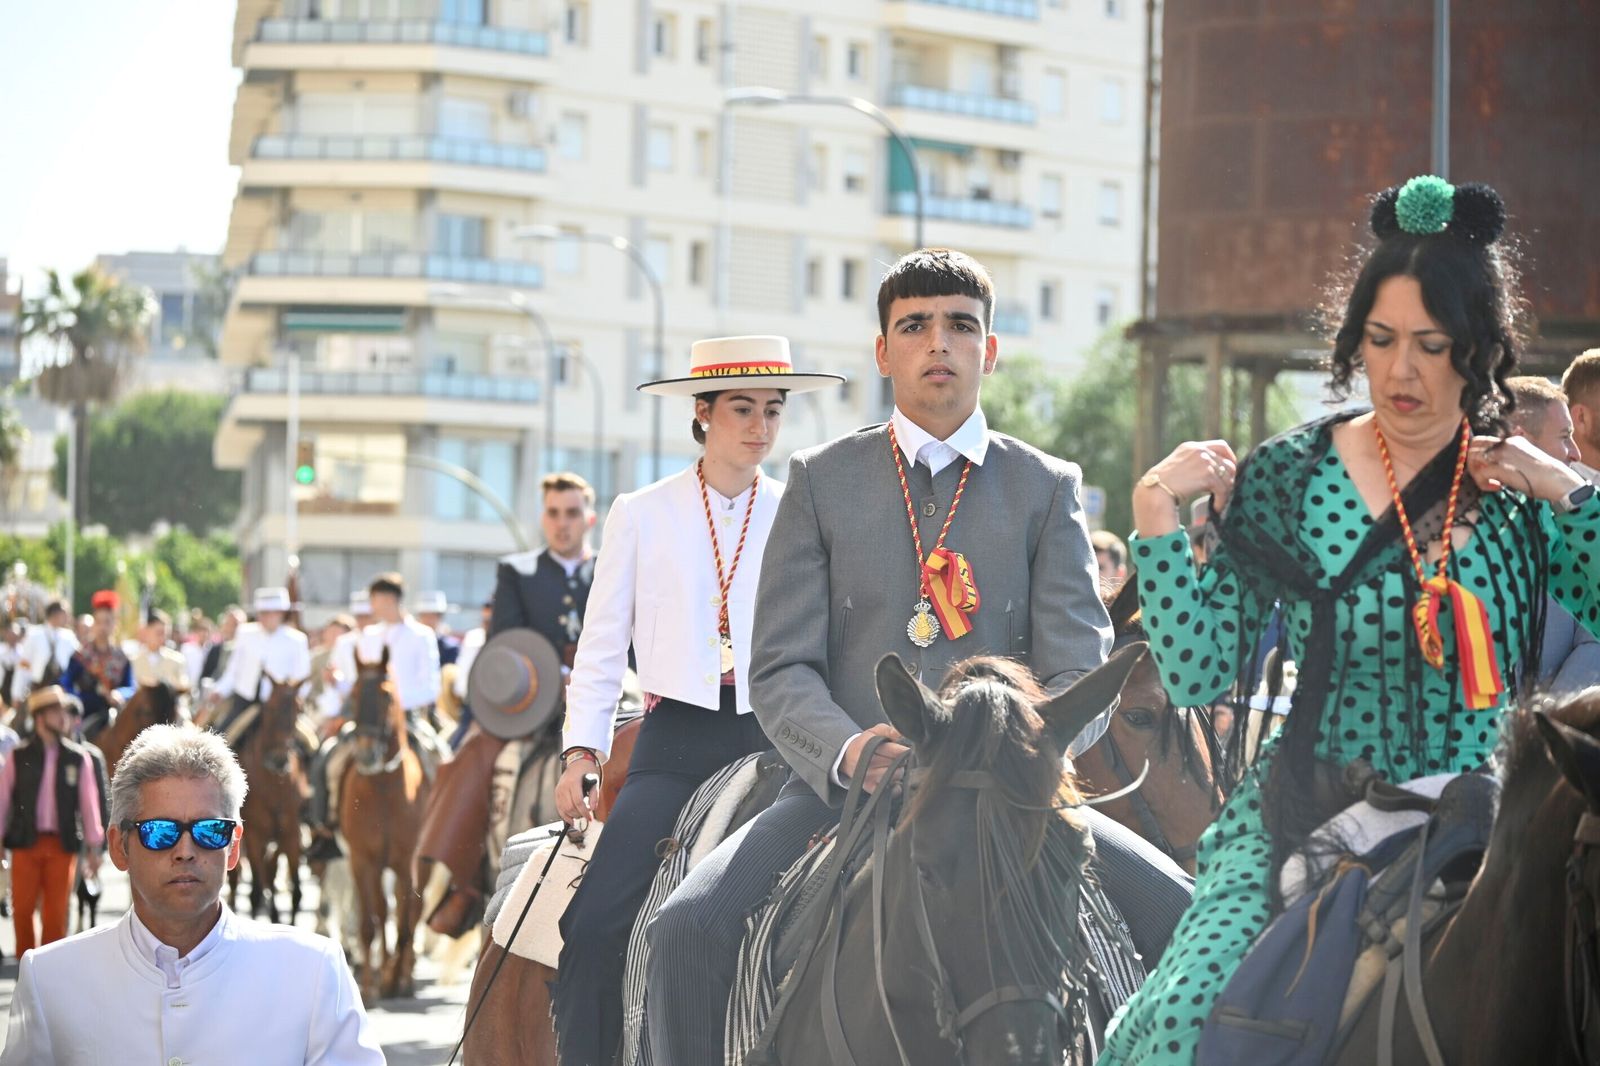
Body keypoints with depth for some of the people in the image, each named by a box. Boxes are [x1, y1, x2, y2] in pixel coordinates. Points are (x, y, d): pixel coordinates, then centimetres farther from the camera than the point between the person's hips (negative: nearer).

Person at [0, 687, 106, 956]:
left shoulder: (79, 758, 3)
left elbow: (89, 802, 6)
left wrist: (93, 847, 6)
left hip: (62, 845, 0)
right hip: (26, 842, 0)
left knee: (56, 913, 0)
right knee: (22, 910, 1)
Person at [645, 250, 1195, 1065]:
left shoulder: (1047, 488, 11)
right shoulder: (822, 481, 10)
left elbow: (1082, 673, 2)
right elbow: (780, 671, 3)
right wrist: (851, 751, -19)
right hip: (848, 786, 0)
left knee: (1180, 919, -21)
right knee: (688, 928, -25)